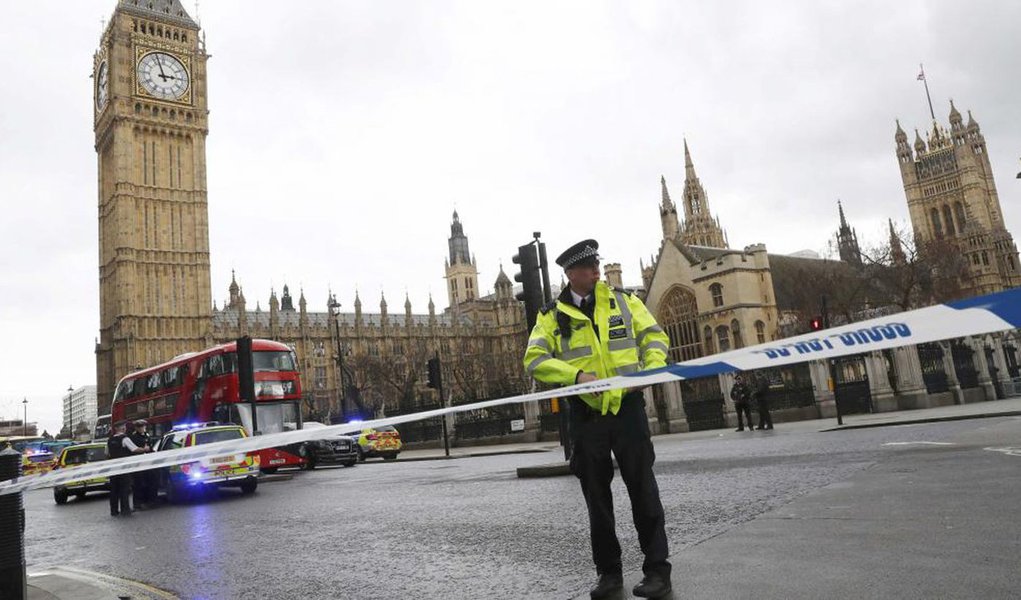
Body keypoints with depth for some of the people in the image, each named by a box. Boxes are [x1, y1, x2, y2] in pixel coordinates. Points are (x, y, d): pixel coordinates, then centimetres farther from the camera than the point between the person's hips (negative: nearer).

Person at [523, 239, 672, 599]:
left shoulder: (622, 300, 6)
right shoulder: (552, 316, 2)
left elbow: (653, 335, 7)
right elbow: (534, 360, -7)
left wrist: (653, 366, -13)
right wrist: (576, 374, -21)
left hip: (627, 407, 0)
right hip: (585, 413, 1)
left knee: (643, 489, 2)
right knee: (596, 497, 9)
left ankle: (657, 569, 13)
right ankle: (609, 571, 23)